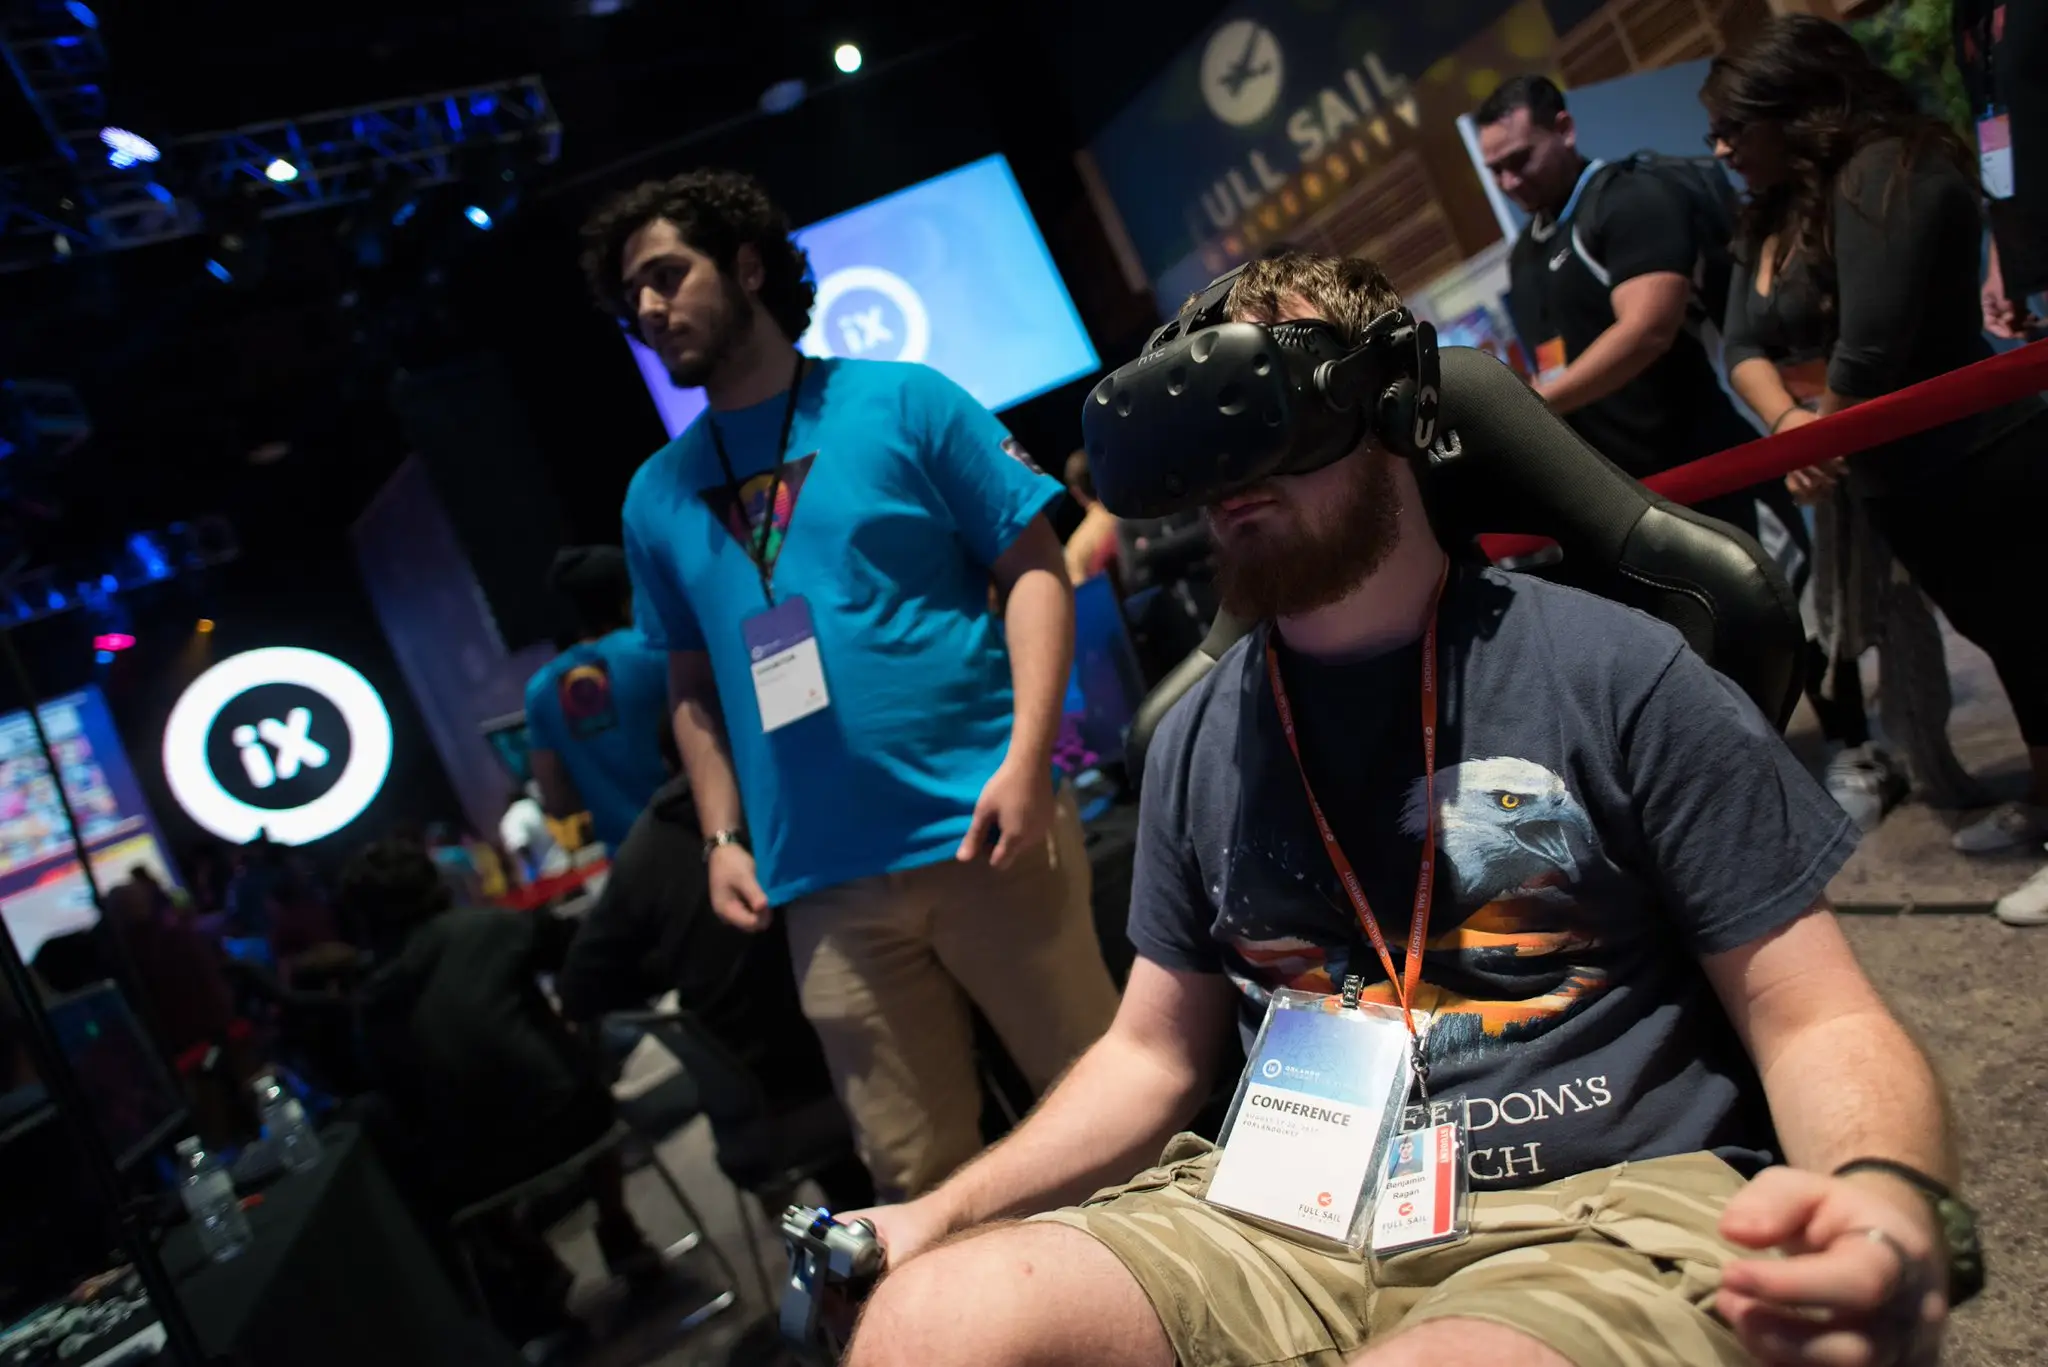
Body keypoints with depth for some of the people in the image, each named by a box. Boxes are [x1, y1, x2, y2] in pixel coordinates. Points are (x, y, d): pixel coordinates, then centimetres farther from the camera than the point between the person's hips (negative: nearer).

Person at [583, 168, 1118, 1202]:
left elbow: (1034, 569, -2)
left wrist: (1026, 758, -13)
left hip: (982, 834, -3)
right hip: (827, 889, 4)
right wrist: (723, 837, 7)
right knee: (921, 1177, 9)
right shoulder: (659, 496, 14)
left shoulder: (902, 403, 2)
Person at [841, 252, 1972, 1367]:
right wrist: (941, 1215, 4)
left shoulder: (1613, 674, -3)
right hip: (1291, 1222, 4)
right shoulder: (1197, 740, 10)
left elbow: (1816, 1019, -1)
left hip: (1607, 1218, -2)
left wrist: (1883, 1195, -24)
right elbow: (1153, 1053, 16)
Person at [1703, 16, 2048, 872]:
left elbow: (1872, 347, -27)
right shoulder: (1779, 213, 9)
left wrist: (1824, 435, -8)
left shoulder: (1884, 173, -20)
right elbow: (1745, 343, 3)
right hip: (1901, 482, 10)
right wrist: (1789, 423, -17)